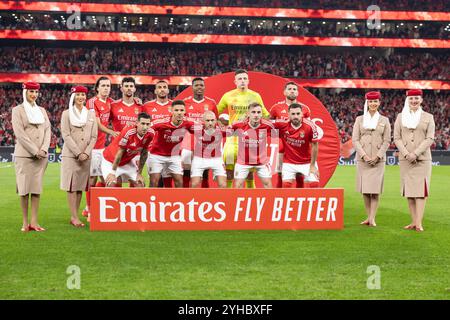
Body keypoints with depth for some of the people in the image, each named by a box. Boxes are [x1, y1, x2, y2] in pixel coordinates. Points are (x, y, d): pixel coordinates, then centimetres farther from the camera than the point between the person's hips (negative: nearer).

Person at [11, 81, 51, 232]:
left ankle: (34, 222, 4)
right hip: (24, 155, -4)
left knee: (37, 188, 2)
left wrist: (44, 149, -7)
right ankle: (25, 222, 3)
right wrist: (35, 151, -14)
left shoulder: (42, 110, 16)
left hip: (41, 155, 4)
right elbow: (19, 133, -8)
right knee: (24, 188, -3)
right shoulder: (17, 110, 2)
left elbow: (47, 130, 9)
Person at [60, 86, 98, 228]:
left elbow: (94, 136, 8)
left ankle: (74, 216, 7)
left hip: (86, 155, 3)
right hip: (70, 154, -3)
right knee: (72, 186, -6)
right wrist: (78, 153, -13)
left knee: (81, 186, 3)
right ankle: (75, 217, -6)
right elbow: (66, 135, -5)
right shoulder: (66, 114, 3)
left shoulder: (91, 113, 11)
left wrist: (86, 152, -6)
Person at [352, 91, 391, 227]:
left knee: (375, 189, -7)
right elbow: (355, 140, 2)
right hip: (362, 158, 1)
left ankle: (372, 218, -4)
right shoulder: (360, 119, 8)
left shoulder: (384, 120, 7)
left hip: (378, 159, -1)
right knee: (364, 189, 2)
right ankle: (368, 217, 12)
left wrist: (377, 156, -9)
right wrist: (364, 155, -9)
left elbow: (386, 141, 3)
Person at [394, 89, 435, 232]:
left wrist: (415, 153, -13)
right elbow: (397, 138, 4)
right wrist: (406, 154, -10)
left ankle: (419, 223, -11)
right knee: (408, 190, 2)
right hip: (405, 159, 2)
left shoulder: (428, 117, 5)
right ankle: (413, 221, 7)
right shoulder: (401, 117, 10)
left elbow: (430, 138, -3)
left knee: (421, 189, -8)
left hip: (422, 159, -2)